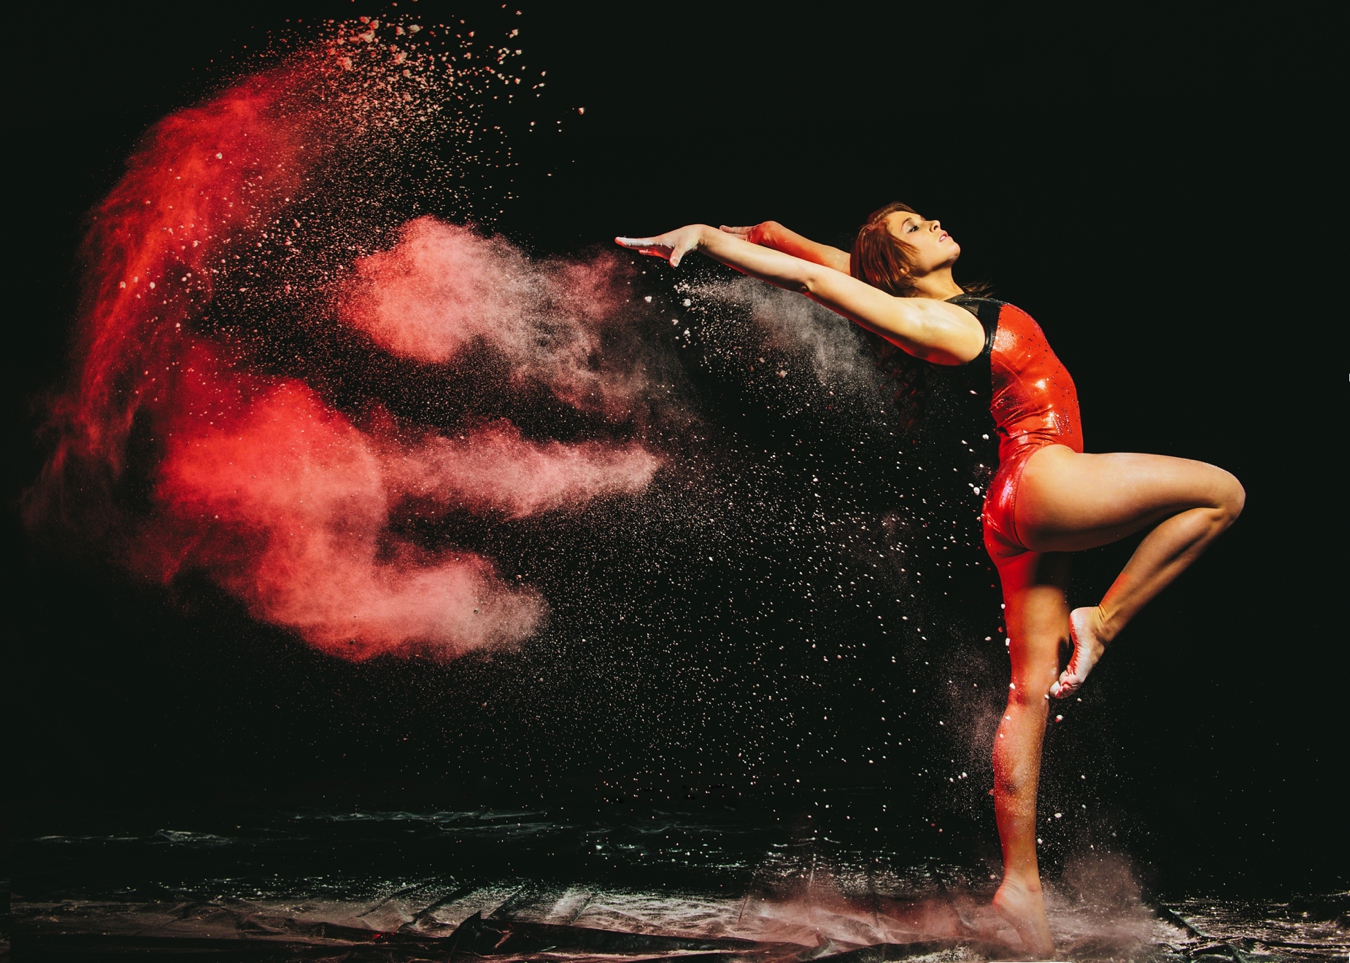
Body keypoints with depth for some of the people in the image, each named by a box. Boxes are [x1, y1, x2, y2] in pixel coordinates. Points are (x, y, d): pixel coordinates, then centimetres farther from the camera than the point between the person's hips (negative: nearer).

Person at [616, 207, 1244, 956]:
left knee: (1030, 692, 8)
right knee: (1221, 492, -4)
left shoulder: (944, 306, 13)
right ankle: (1101, 625, -2)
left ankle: (1019, 883, 10)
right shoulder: (926, 320, -11)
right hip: (1045, 481, -9)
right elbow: (810, 278, -15)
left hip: (1022, 513, 9)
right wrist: (707, 239, -14)